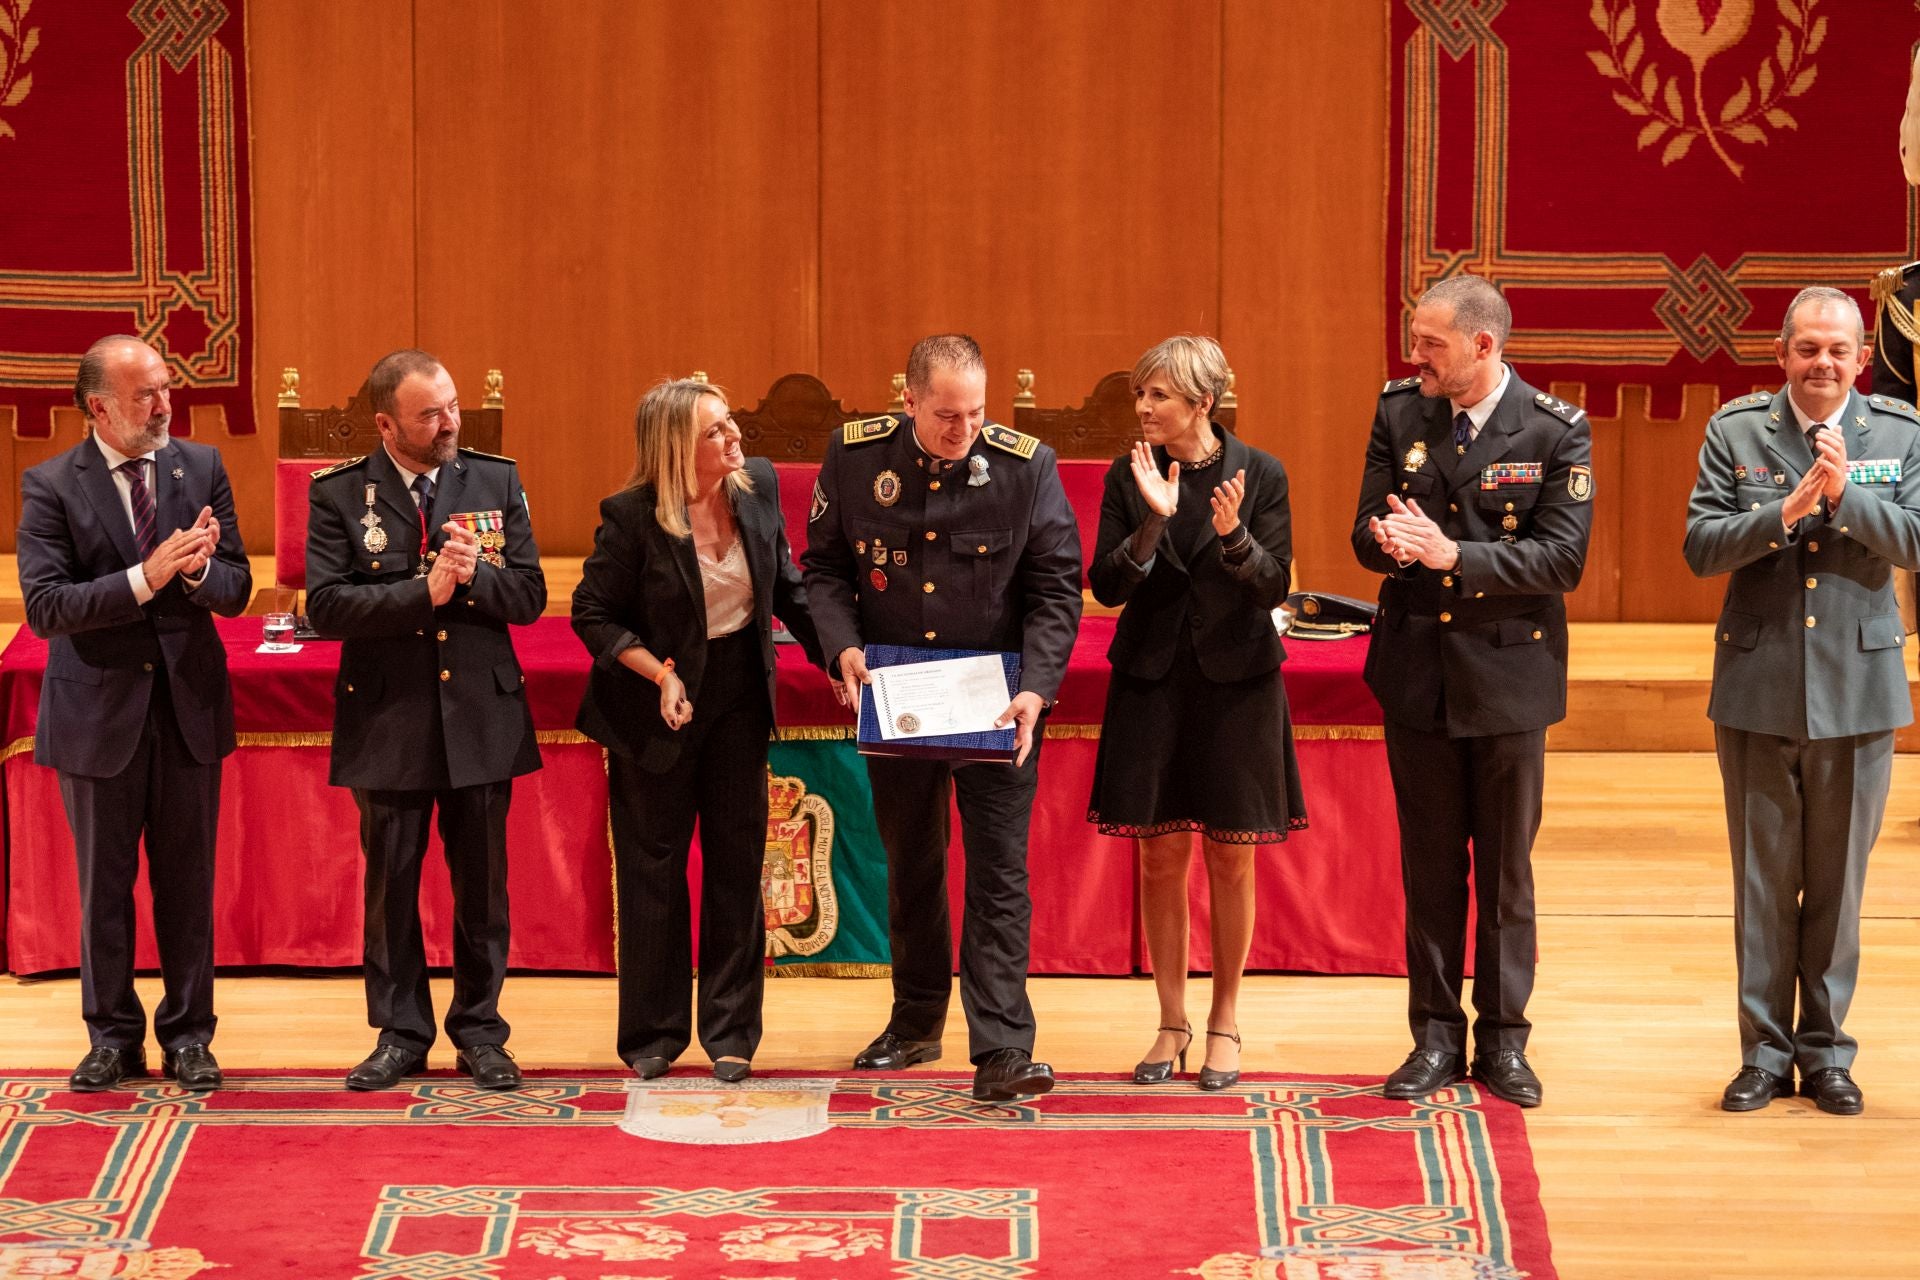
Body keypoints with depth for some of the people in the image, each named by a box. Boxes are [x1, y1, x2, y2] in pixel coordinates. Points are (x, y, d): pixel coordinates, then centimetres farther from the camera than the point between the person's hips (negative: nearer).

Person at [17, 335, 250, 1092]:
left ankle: (188, 1035, 19)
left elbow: (236, 589, 0)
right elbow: (44, 605, -17)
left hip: (188, 702, 2)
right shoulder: (51, 487, -8)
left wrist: (197, 570, -22)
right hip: (99, 709, -2)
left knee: (187, 880, 8)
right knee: (103, 883, 9)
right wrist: (144, 579, -26)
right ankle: (113, 1037, 22)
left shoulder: (201, 468, 2)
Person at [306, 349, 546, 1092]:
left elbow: (528, 596, 0)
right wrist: (424, 592, -21)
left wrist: (473, 576, -19)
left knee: (482, 884, 8)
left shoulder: (497, 481, 3)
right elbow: (326, 606, -13)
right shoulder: (339, 494, -4)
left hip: (481, 715, 1)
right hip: (389, 717, -1)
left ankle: (479, 1031, 20)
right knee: (391, 885, 8)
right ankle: (400, 1033, 20)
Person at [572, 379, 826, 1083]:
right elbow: (593, 614, -12)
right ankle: (653, 1035, 18)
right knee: (653, 867, 6)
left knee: (737, 862, 7)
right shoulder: (632, 517, -19)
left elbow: (786, 587, 8)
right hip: (657, 707, -4)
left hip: (739, 694, 4)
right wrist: (660, 674, -23)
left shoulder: (757, 485, -4)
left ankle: (731, 1033, 16)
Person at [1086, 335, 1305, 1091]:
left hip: (1236, 684, -1)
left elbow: (1274, 586, -7)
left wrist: (1233, 536, -25)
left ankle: (1224, 1020, 18)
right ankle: (1171, 1022, 16)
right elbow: (1105, 586, -5)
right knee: (1161, 859, 4)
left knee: (1230, 860, 5)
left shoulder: (1260, 475, -5)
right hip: (1152, 682, 2)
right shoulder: (1128, 476, 0)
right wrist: (1153, 522, -20)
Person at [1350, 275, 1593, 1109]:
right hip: (1417, 666, 3)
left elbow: (1563, 561, -16)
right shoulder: (1399, 412, 1)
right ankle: (1436, 1036, 19)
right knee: (1429, 866, 9)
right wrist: (1389, 541, -23)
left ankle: (1503, 1040, 18)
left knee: (1506, 869, 7)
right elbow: (1368, 534, 1)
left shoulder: (1556, 432, -9)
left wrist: (1452, 554, -25)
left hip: (1508, 669, -3)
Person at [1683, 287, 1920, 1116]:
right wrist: (1791, 508, -19)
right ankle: (1765, 1053, 15)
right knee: (1762, 879, 6)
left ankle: (1825, 1052, 18)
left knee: (1838, 881, 7)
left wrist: (1844, 491, -22)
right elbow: (1700, 547, -7)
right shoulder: (1736, 430, 0)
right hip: (1758, 688, 0)